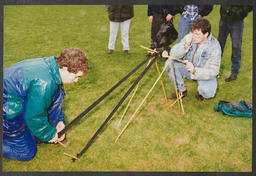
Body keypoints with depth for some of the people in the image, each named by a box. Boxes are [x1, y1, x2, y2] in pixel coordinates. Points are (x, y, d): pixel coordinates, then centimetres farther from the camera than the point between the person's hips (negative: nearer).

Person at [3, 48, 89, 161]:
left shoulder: (49, 65, -4)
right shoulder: (43, 83, -34)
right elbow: (34, 117, -25)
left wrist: (60, 120, 7)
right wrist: (50, 135, -9)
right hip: (8, 114, -9)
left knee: (58, 92, 3)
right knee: (27, 153, 1)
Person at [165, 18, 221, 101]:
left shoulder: (214, 47, -23)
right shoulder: (189, 37, -15)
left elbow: (212, 72, -26)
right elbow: (173, 54, -15)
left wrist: (194, 71, -43)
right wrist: (186, 45, -32)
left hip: (204, 74, -4)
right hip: (188, 69, 4)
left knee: (207, 92, -33)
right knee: (169, 63, -18)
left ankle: (201, 91, 10)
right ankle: (182, 91, 2)